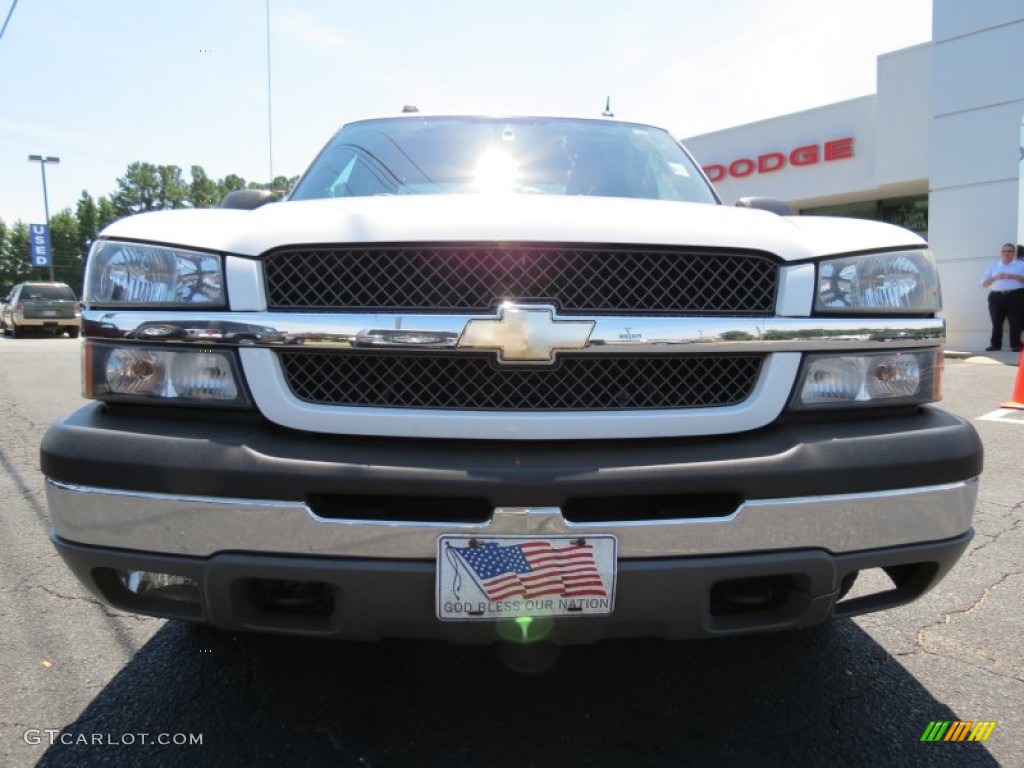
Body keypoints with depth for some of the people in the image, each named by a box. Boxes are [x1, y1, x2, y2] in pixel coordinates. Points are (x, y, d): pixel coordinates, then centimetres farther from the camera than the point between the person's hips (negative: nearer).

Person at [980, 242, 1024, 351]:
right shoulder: (993, 267, 17)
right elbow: (984, 284, 9)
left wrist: (1013, 276, -16)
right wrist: (995, 278, -8)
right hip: (997, 297, 2)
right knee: (996, 322, 0)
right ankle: (995, 344, 3)